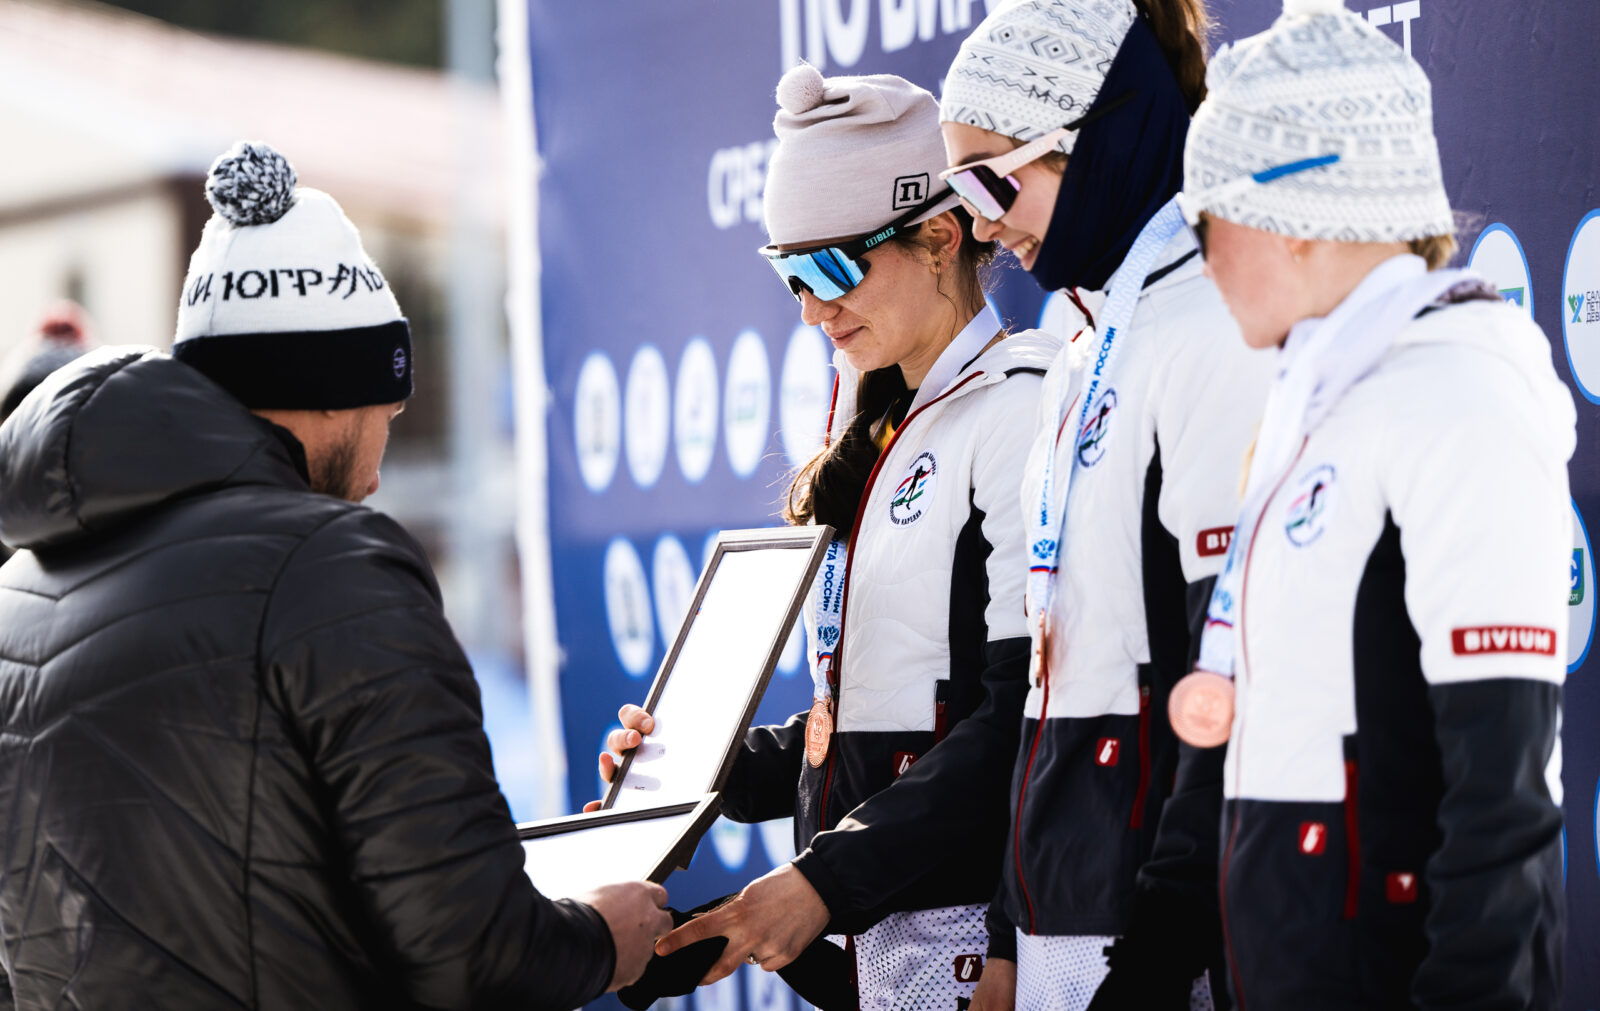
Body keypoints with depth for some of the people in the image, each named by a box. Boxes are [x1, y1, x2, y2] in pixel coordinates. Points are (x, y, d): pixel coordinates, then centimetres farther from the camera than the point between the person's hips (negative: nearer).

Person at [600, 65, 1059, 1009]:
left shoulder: (1020, 410, -10)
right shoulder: (883, 431, 18)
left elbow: (1024, 715, -17)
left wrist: (829, 881, -20)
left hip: (975, 930, -8)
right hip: (879, 932, 8)